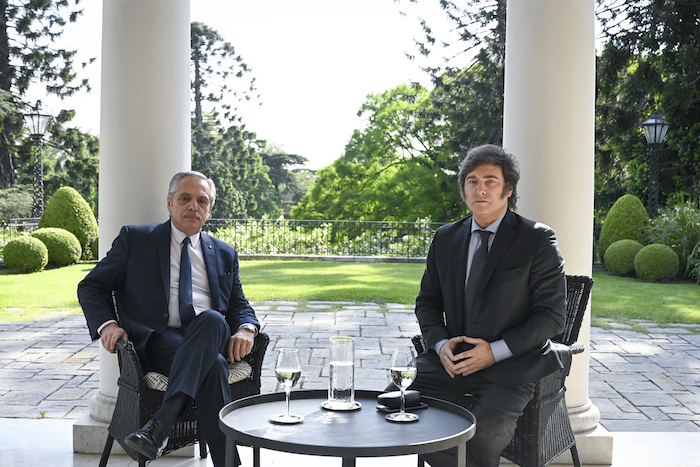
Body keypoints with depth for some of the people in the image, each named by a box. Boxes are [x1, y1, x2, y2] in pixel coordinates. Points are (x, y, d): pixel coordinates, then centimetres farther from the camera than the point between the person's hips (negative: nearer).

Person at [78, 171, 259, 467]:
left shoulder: (224, 254, 22)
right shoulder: (135, 238, 13)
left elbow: (240, 305, 21)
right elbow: (90, 287, 13)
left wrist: (245, 330, -5)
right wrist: (107, 324, -8)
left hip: (213, 334, 3)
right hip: (158, 340, -2)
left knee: (212, 319, -37)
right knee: (213, 365, -36)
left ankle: (160, 423, -41)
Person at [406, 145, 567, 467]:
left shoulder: (538, 241, -2)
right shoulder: (445, 238, 12)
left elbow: (551, 314, -5)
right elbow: (427, 302, 16)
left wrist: (496, 351, -16)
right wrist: (441, 343, -5)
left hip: (510, 364, -4)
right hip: (451, 359, 5)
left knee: (485, 431, -31)